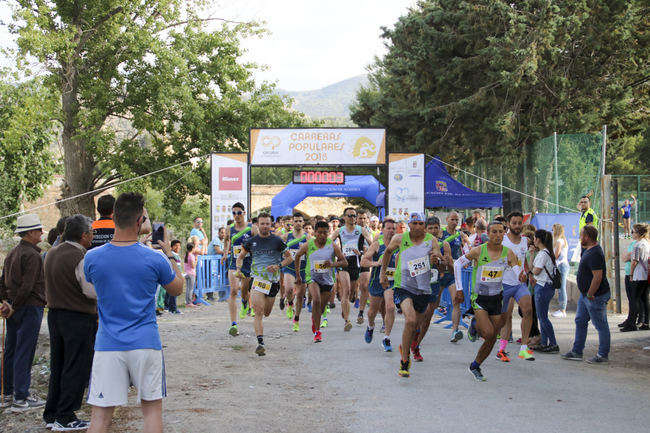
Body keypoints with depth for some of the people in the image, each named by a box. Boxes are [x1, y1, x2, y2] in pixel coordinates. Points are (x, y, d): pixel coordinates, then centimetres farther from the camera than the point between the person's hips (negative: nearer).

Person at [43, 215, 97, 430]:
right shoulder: (81, 259, -19)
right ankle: (65, 418, 2)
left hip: (55, 313, 8)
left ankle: (51, 414, 20)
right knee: (76, 368, 0)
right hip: (79, 318, -8)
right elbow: (92, 291, -20)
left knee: (57, 366, 15)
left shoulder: (52, 254, 7)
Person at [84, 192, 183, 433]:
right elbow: (177, 289, 9)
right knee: (152, 408, 12)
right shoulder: (155, 259, -8)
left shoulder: (92, 258, -4)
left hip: (108, 346, 1)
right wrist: (169, 254, 21)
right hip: (145, 344, -1)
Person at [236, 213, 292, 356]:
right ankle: (260, 343, -17)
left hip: (273, 280, 1)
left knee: (266, 313, 13)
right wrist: (239, 269, 1)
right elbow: (241, 256, 20)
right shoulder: (251, 242, 5)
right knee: (259, 311, -15)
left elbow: (289, 257, 7)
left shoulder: (277, 241, 0)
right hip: (257, 278, 0)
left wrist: (278, 266, -11)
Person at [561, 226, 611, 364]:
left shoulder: (594, 254, -23)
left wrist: (590, 295, -21)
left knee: (601, 325, 0)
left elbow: (598, 277, -28)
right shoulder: (589, 250, 11)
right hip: (585, 294, 11)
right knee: (580, 322, 15)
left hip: (596, 296, -11)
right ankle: (577, 352, 23)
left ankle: (603, 356, 7)